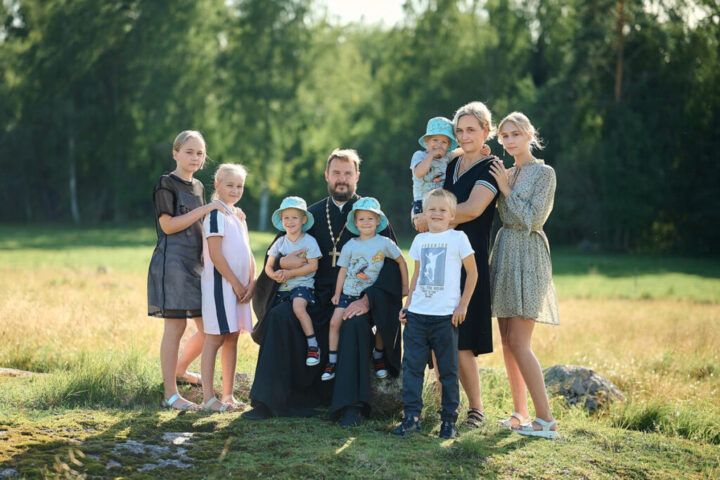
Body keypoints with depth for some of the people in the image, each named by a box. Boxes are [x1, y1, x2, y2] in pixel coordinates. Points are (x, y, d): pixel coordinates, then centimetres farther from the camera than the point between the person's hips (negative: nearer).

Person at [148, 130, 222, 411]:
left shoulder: (198, 187, 18)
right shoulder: (166, 184, -6)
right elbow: (168, 225, -15)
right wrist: (205, 209, -16)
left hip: (196, 262, 8)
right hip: (172, 261, -8)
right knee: (175, 326, -7)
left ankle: (179, 369, 31)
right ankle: (170, 394, -1)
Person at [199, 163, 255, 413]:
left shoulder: (238, 216, 17)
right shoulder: (216, 214, -9)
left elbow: (247, 253, 17)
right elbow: (216, 255, -16)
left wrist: (251, 283, 3)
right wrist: (237, 284, -15)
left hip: (240, 287, 8)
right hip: (220, 284, -8)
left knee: (232, 339, 10)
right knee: (215, 338, -6)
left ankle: (228, 395, 15)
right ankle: (208, 397, -4)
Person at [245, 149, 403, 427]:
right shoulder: (313, 214, 13)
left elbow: (390, 264, -8)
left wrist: (368, 300, -23)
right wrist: (282, 262, -11)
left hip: (356, 301, -3)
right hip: (318, 301, 3)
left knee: (356, 325, -36)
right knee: (279, 316, -22)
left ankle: (350, 407, -32)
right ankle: (268, 402, -19)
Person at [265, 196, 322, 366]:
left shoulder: (309, 241, -3)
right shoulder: (280, 242, 10)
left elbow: (313, 266, -10)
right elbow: (269, 266, 10)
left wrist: (289, 273, -17)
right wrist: (275, 275, -15)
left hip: (302, 284, -6)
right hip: (282, 287, 6)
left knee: (298, 307, -32)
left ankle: (313, 346, -27)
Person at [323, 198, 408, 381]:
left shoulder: (384, 243, -3)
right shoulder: (350, 246, 2)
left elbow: (401, 261, 5)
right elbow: (343, 270, 7)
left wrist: (405, 286, 6)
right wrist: (337, 293, 4)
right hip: (349, 292, 1)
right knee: (335, 322, -12)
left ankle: (378, 359, 18)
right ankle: (332, 362, -3)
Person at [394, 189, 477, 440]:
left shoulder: (458, 238, -1)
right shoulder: (420, 240, 12)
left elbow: (472, 273, 1)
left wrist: (463, 305, -5)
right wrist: (408, 304, 11)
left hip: (445, 315, -4)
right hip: (417, 315, 4)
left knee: (448, 370, 2)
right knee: (412, 366, 1)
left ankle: (449, 419, 10)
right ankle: (412, 417, 6)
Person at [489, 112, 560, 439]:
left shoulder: (543, 173, -6)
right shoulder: (507, 173, 15)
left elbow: (532, 219, -13)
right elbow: (500, 214, 17)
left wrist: (506, 190, -9)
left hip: (527, 255, -8)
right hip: (504, 252, 8)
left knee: (519, 342, -13)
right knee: (507, 340, 6)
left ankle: (546, 420, -11)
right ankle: (520, 413, 12)